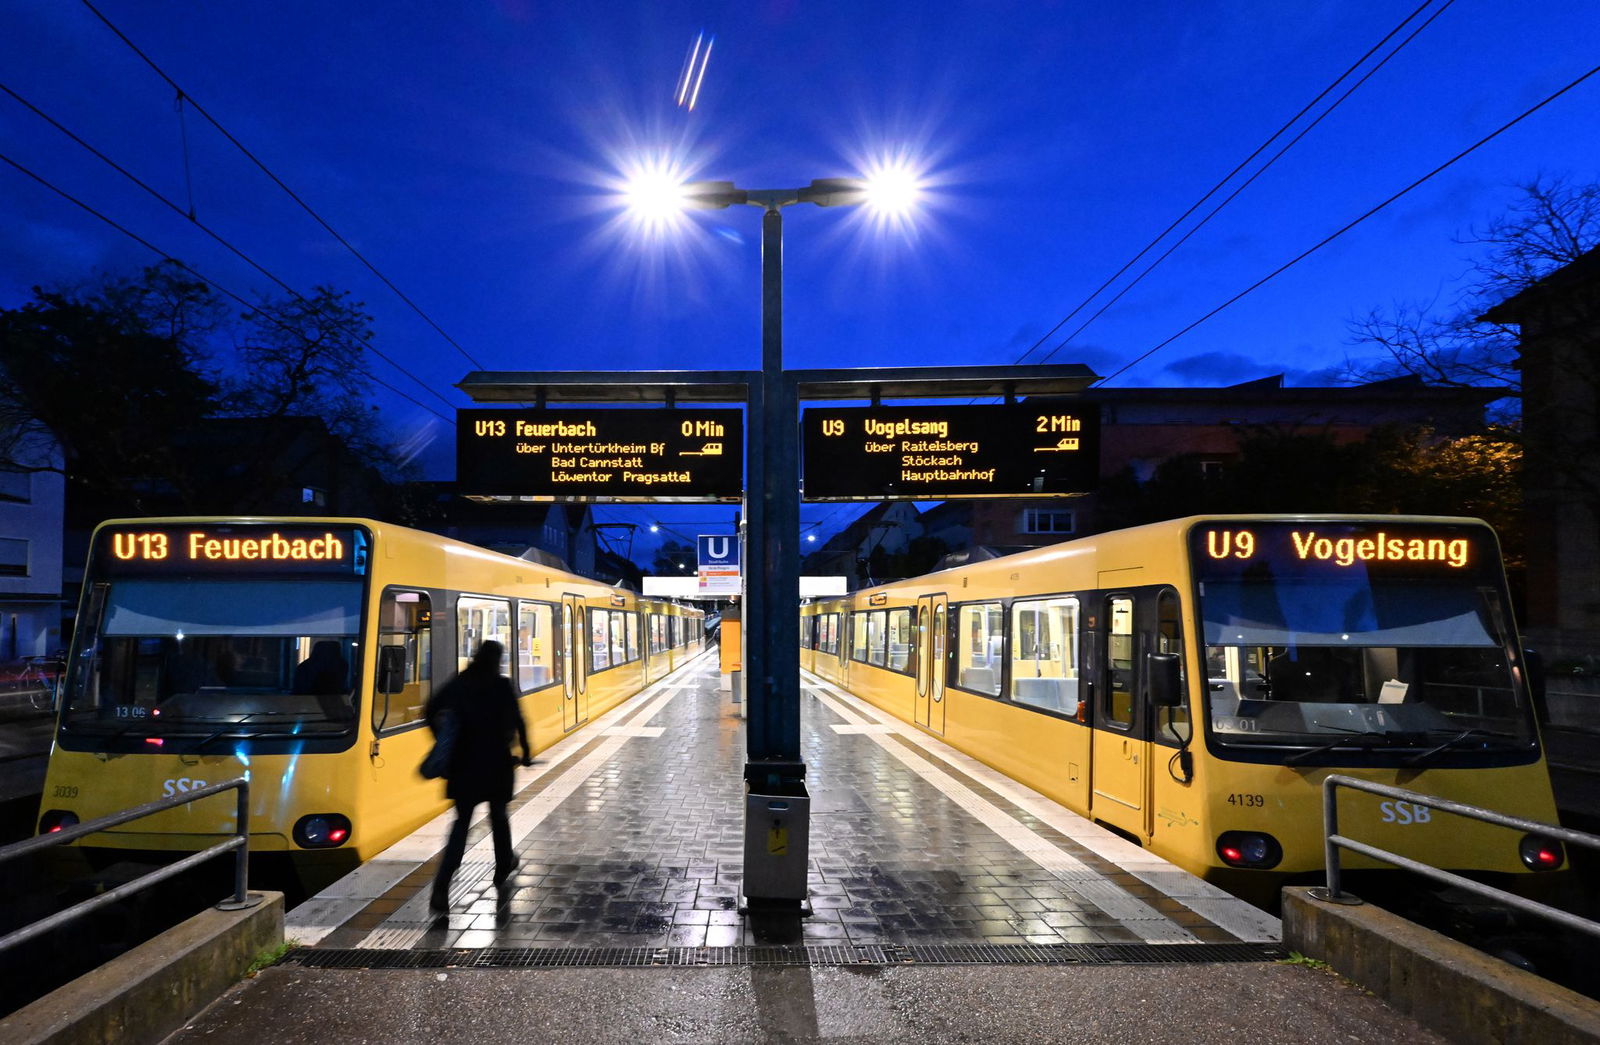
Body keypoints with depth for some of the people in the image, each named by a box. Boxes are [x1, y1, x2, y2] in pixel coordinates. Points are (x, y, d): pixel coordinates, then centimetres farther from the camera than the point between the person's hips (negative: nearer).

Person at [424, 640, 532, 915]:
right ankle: (503, 869, 34)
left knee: (461, 821, 5)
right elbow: (517, 721, -6)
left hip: (463, 763, 2)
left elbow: (430, 711, -2)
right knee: (498, 815, 19)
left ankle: (442, 886, -11)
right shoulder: (502, 686, -7)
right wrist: (525, 752, 6)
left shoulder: (456, 685, 3)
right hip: (496, 762, -2)